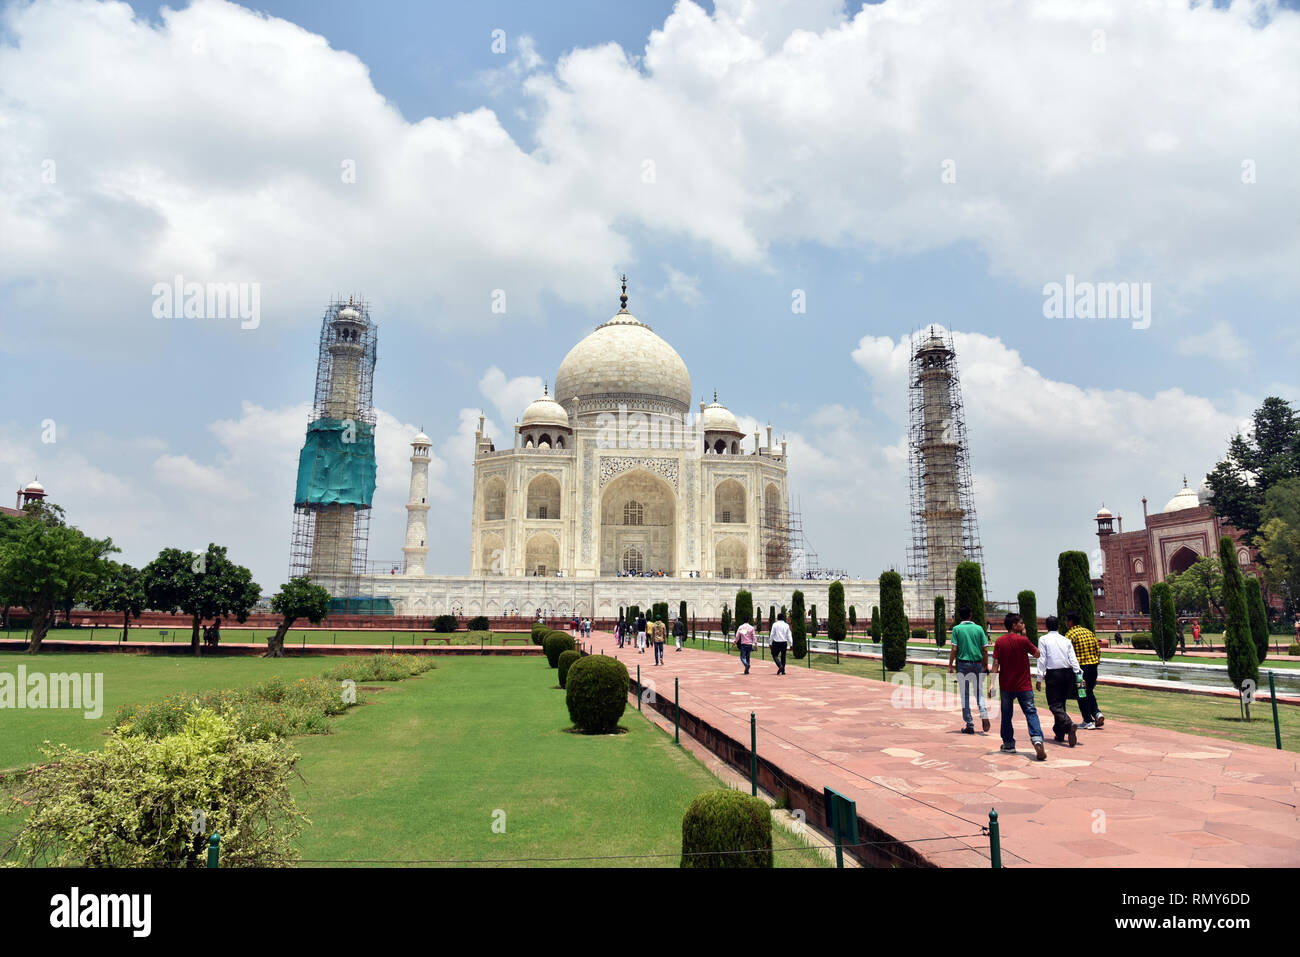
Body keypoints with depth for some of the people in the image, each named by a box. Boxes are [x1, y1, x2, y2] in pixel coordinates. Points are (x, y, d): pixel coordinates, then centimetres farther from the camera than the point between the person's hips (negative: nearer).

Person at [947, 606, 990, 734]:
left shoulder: (957, 629, -4)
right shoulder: (978, 628, 2)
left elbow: (954, 649, -9)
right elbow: (985, 649, 1)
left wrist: (950, 665, -2)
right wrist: (985, 665, 11)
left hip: (962, 663, -2)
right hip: (977, 663, 2)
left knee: (965, 695, 4)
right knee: (979, 692, 16)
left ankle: (969, 725, 6)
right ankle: (984, 714, -8)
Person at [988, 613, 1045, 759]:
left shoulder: (999, 642, -2)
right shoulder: (1023, 640, -9)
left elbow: (995, 664, -5)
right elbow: (1037, 654, 7)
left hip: (1006, 686, 2)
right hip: (1024, 686, -2)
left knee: (1006, 715, 13)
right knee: (1031, 713, 1)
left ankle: (1009, 744, 19)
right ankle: (1037, 739, -20)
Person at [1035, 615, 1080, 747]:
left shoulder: (1043, 639, -1)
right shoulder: (1066, 640, 10)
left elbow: (1042, 659, -6)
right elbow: (1073, 659, 3)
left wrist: (1039, 678, -4)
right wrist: (1079, 676, 1)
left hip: (1053, 673, -5)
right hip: (1068, 672, 5)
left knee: (1055, 704, -4)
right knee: (1061, 703, 15)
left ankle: (1069, 725, -30)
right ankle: (1059, 734, 19)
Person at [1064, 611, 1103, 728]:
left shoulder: (1070, 634, -10)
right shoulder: (1089, 632, 10)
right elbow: (1098, 650, 11)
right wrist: (1096, 663, 19)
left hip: (1080, 667, -6)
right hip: (1093, 666, 6)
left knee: (1082, 695, 5)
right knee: (1089, 692, 22)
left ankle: (1088, 721, 8)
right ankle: (1097, 713, 4)